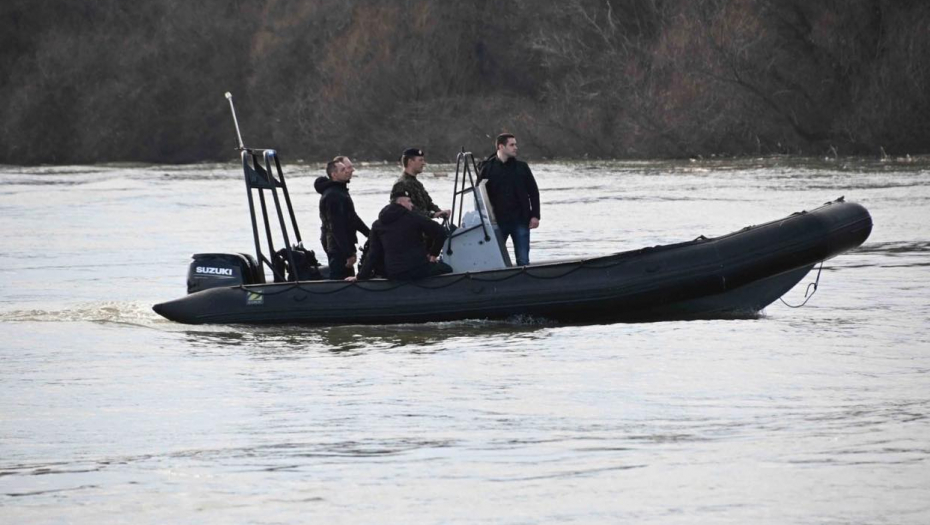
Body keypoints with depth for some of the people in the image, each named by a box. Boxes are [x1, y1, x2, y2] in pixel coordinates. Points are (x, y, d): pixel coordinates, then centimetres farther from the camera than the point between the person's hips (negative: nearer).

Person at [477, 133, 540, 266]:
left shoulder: (521, 167, 5)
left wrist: (535, 215, 0)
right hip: (497, 222, -1)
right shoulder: (487, 168, 1)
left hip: (520, 220, 1)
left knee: (523, 260, 0)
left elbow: (533, 192, 8)